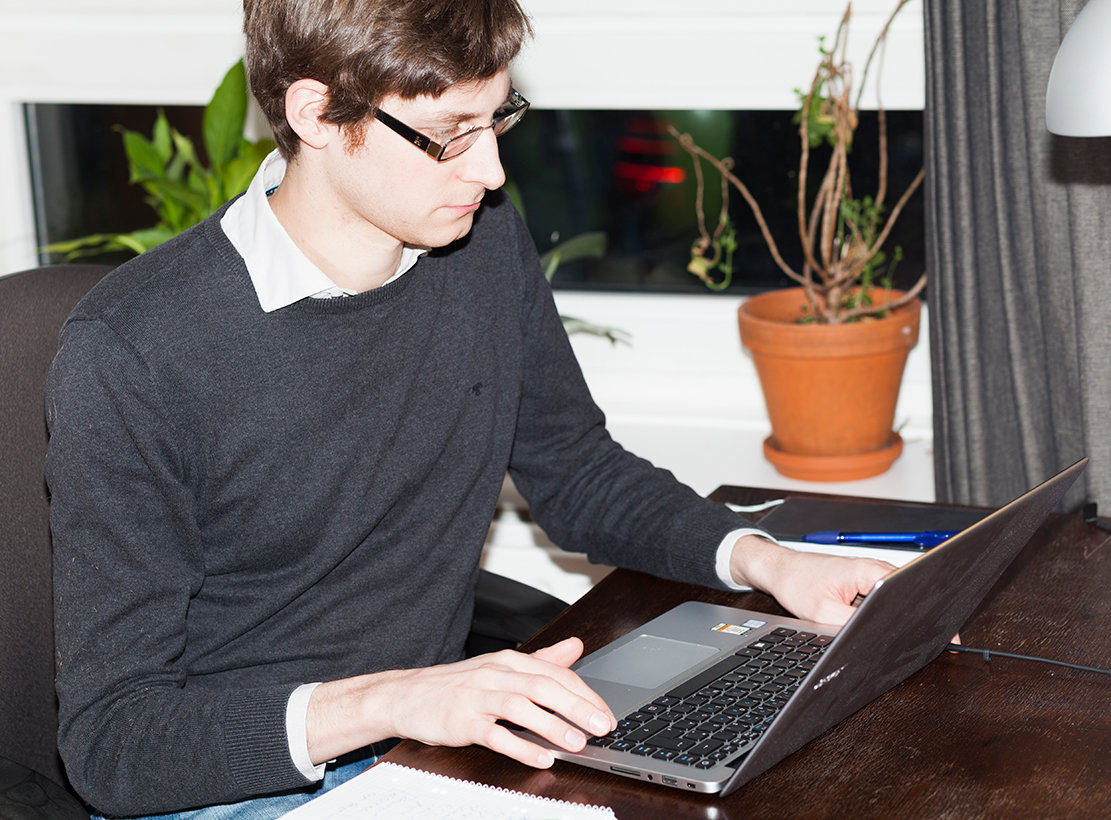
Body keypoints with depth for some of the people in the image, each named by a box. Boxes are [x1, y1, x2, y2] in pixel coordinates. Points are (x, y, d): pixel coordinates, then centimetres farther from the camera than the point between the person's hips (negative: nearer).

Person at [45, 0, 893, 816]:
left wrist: (763, 559, -2)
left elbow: (579, 476, 15)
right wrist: (384, 700, -32)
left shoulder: (487, 242, 0)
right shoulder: (131, 354, -20)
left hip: (441, 736, 6)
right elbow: (113, 736, -18)